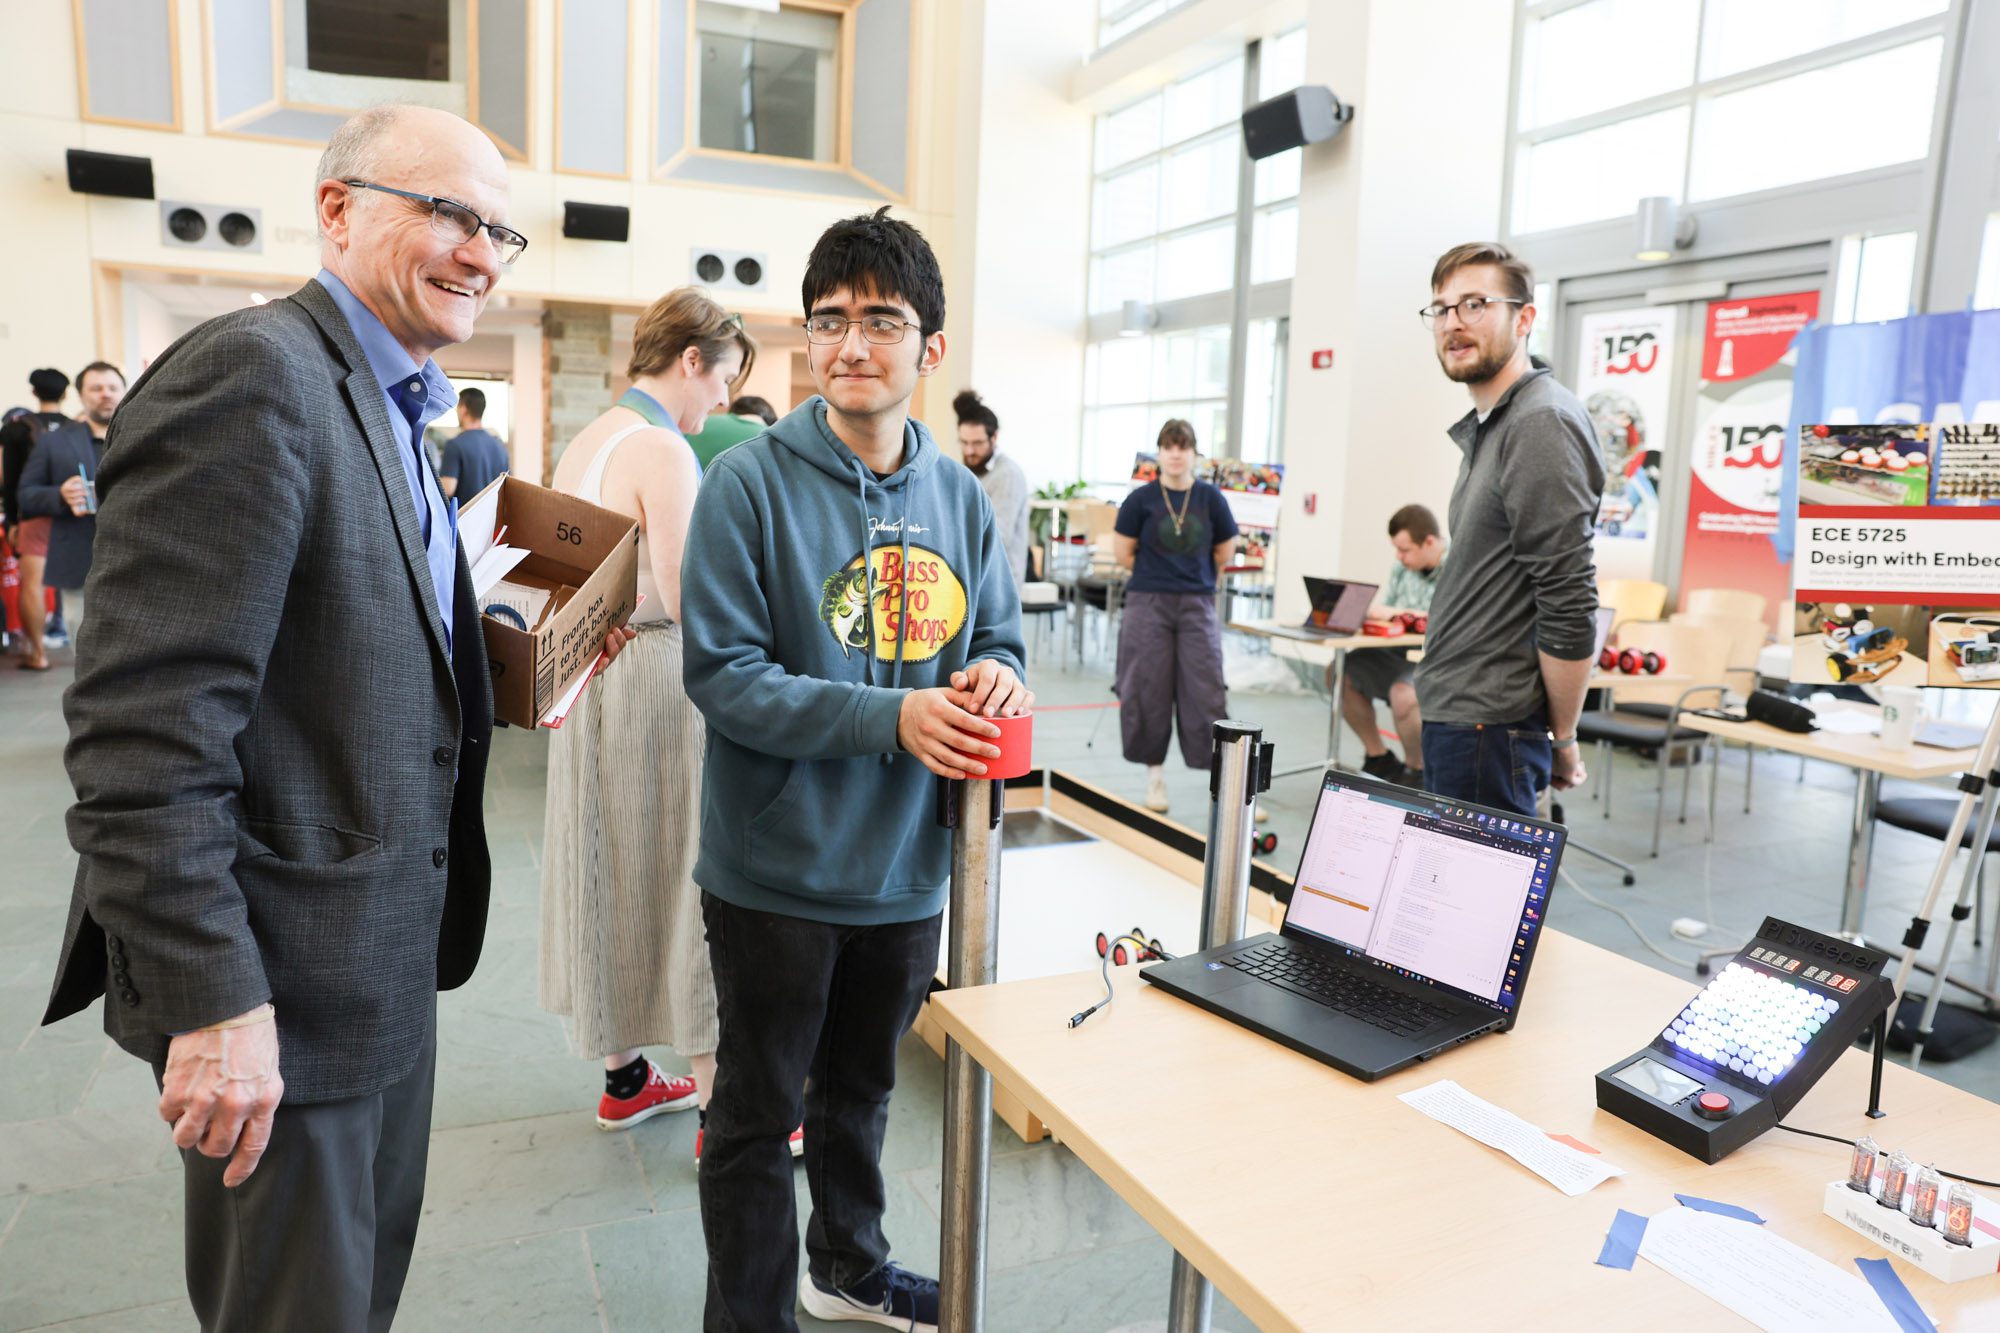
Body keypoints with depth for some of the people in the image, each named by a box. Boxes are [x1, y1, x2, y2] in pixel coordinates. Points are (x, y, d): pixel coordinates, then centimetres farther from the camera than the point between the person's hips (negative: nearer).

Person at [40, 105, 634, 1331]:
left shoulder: (390, 410, 12)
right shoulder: (251, 376, -19)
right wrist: (212, 1000, -24)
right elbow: (145, 727, -25)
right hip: (278, 992, -9)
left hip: (384, 962, 9)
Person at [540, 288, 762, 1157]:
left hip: (592, 674, 9)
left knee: (607, 867, 15)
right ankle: (719, 1105, 7)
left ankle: (624, 1077, 29)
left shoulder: (582, 443, 13)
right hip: (657, 676, -9)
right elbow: (687, 600, -22)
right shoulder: (663, 450, -16)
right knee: (682, 875, -3)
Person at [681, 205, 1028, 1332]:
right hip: (778, 866, -5)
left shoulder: (960, 497, 2)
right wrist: (891, 717, -26)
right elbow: (722, 672, -17)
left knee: (862, 1085, 25)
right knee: (760, 1112, 11)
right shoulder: (753, 481, -13)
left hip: (906, 861, 5)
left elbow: (1000, 638, 10)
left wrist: (994, 675, -15)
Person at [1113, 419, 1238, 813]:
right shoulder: (1141, 498, -2)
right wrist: (1157, 576, 9)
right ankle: (1155, 774, 18)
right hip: (1148, 604, 0)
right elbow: (1124, 553, 4)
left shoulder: (1210, 498, 2)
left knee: (1207, 690, -3)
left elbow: (1224, 552, 12)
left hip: (1197, 604, 1)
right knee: (1149, 692, 4)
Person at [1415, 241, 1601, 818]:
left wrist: (1562, 738, -11)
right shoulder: (1488, 425, 17)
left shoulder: (1541, 424, -15)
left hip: (1489, 726, -10)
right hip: (1456, 712, 10)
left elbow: (1569, 609, -19)